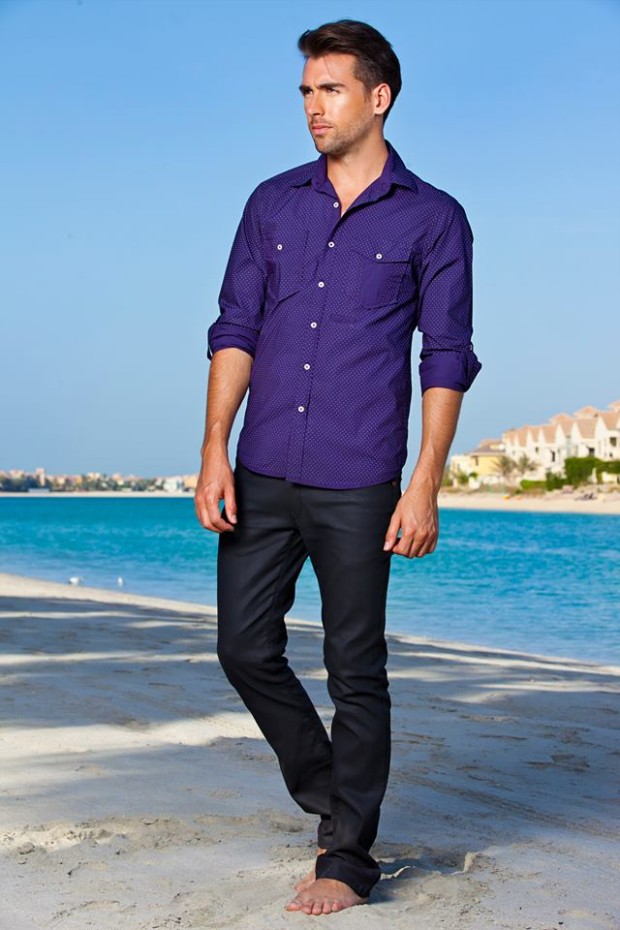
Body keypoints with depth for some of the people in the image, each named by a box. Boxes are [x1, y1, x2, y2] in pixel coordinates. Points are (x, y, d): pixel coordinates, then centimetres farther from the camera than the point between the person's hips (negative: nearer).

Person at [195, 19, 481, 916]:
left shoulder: (432, 220, 1)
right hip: (263, 475, 4)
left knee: (355, 670, 2)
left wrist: (425, 487, -9)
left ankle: (347, 858, 14)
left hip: (357, 483, -4)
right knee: (246, 649, 6)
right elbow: (235, 329, 8)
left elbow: (445, 361, -2)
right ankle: (327, 788, 30)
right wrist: (215, 451, -3)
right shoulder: (273, 204, 10)